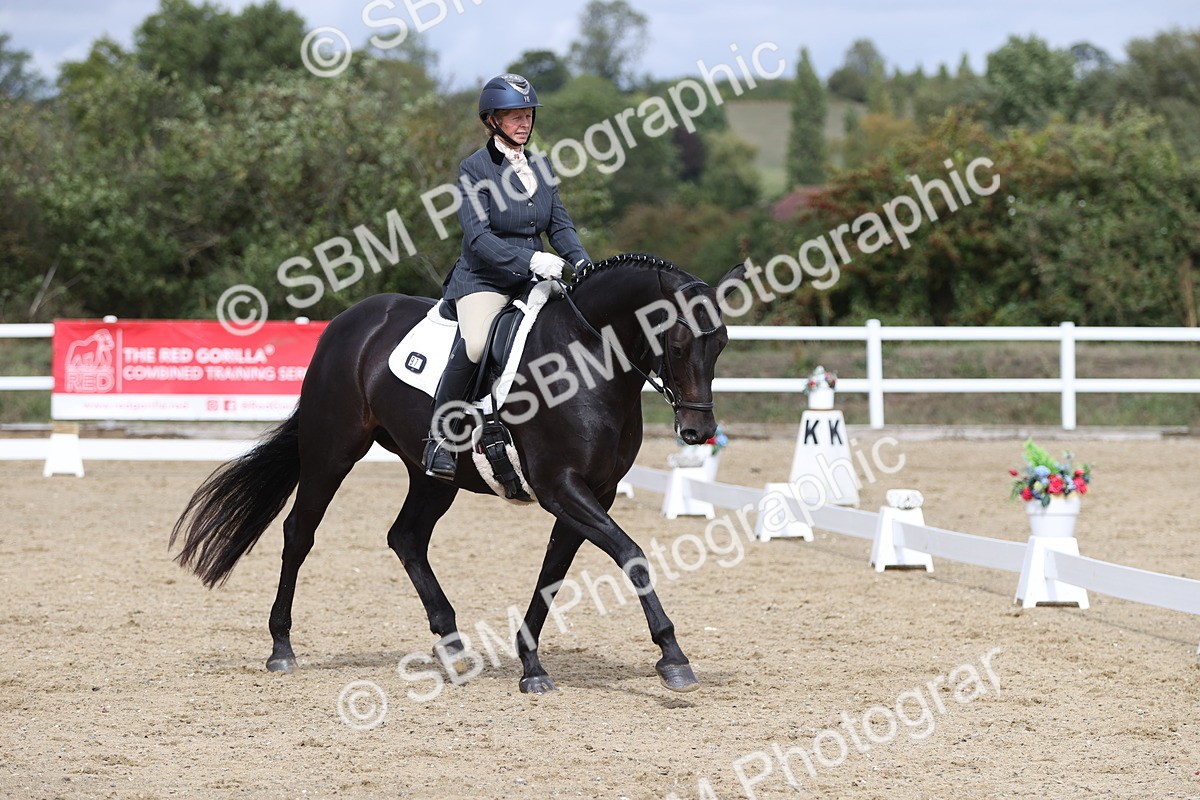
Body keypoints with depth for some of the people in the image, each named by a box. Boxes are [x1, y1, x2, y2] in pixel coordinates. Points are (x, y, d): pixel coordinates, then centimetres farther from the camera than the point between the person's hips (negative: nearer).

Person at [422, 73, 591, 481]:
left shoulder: (541, 167, 13)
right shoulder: (474, 168, -6)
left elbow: (560, 226, 11)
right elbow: (477, 236, -16)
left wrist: (582, 263, -9)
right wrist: (530, 259, -28)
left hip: (533, 281, 6)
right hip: (483, 278, -6)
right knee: (474, 344, -34)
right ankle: (439, 438, -21)